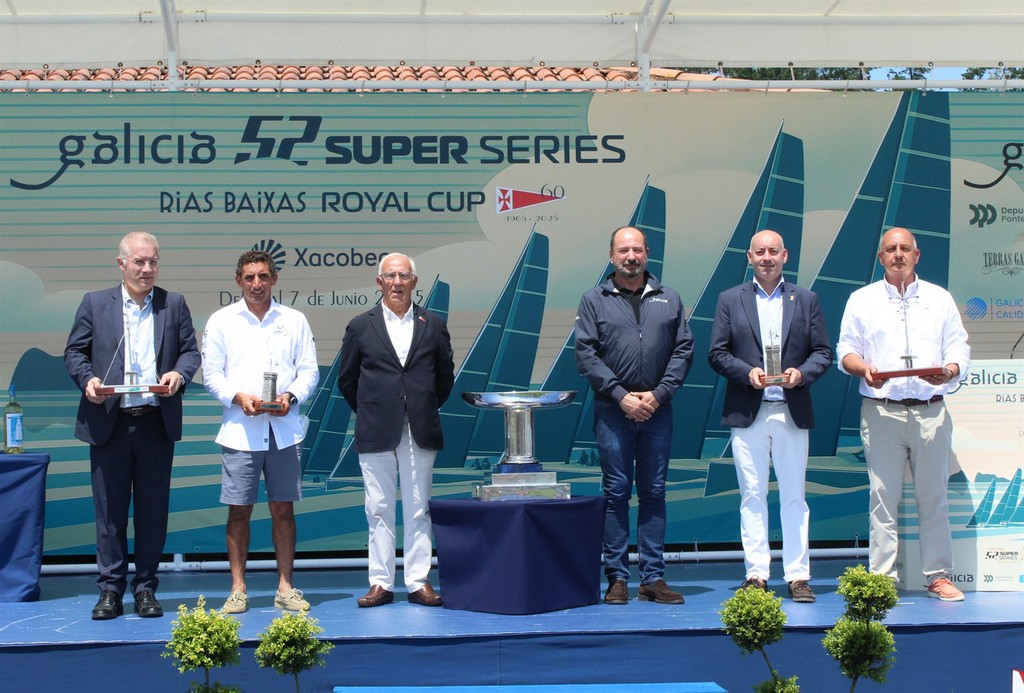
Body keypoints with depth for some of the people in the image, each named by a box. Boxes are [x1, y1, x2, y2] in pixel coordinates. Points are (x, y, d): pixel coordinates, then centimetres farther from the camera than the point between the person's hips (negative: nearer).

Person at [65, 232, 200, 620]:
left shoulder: (174, 304, 9)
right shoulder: (95, 304, 8)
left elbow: (190, 351, 8)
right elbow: (74, 352, 8)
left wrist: (179, 374, -13)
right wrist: (87, 379, -11)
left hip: (157, 423, 1)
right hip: (108, 422, 0)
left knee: (153, 509, 5)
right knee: (110, 510, 3)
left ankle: (146, 588, 15)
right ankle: (110, 590, 13)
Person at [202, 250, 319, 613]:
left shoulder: (294, 320, 9)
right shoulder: (221, 320, 6)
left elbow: (309, 370, 8)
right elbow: (211, 373, 3)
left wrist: (291, 396, -11)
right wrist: (238, 397, -14)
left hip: (284, 429, 1)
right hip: (239, 430, -1)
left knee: (283, 509, 4)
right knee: (239, 511, 1)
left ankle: (285, 587, 12)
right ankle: (238, 589, 10)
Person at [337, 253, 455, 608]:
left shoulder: (433, 325, 7)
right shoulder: (361, 326, 5)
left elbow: (445, 376, 15)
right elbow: (346, 379, 11)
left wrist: (426, 409, 12)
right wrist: (369, 414, 9)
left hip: (420, 432, 1)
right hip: (376, 433, -1)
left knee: (418, 511, 4)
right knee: (379, 511, 3)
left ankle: (418, 582, 10)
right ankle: (381, 583, 10)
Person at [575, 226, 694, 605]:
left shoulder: (669, 299, 11)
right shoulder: (594, 300, 5)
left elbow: (683, 349, 6)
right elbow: (586, 354, -2)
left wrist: (658, 394, -6)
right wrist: (621, 395, -10)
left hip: (657, 409, 2)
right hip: (612, 410, -2)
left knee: (654, 492, 5)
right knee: (616, 493, 0)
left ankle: (653, 577, 10)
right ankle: (617, 578, 7)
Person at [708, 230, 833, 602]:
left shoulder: (806, 300, 11)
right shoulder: (730, 300, 8)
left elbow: (823, 352, 8)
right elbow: (717, 353, 4)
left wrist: (802, 372, -11)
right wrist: (747, 372, -12)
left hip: (792, 412, 1)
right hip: (747, 413, 0)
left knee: (794, 495, 3)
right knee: (752, 495, 2)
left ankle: (798, 575, 9)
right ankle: (756, 574, 7)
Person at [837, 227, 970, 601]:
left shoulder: (940, 298, 13)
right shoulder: (862, 300, 11)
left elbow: (959, 350, 8)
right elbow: (845, 350, 8)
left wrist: (948, 370, -13)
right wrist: (863, 368, -13)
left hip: (931, 412, 1)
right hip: (881, 412, -1)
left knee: (933, 496, 3)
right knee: (882, 496, -2)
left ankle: (939, 576, 11)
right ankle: (882, 577, 3)